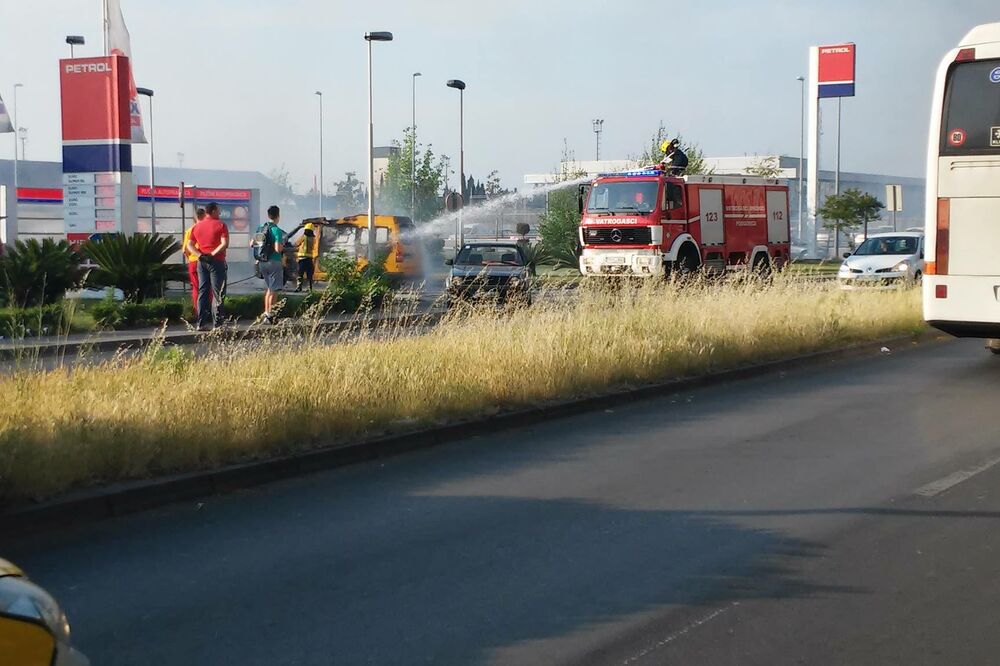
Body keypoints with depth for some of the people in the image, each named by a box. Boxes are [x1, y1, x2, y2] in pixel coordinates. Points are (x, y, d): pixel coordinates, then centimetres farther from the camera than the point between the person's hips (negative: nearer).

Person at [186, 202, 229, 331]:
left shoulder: (196, 227, 12)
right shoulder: (220, 225, -5)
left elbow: (189, 245, 4)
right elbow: (225, 244, -17)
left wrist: (200, 255, -8)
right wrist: (213, 254, -15)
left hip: (201, 262, 5)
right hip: (216, 262, -5)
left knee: (202, 292, 8)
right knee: (217, 294, -1)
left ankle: (201, 323, 4)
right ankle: (217, 324, -4)